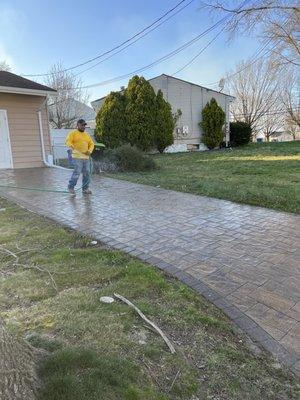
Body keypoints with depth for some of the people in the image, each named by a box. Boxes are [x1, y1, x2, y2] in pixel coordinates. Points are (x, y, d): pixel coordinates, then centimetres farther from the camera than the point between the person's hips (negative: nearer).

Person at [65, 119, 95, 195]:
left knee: (86, 173, 3)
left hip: (86, 157, 6)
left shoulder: (87, 135, 19)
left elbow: (91, 144, 17)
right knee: (77, 172, -14)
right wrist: (73, 148, -28)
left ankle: (85, 189, 12)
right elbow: (68, 142, -11)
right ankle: (71, 187, 2)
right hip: (77, 157, -6)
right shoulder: (73, 133, 1)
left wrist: (89, 151, -2)